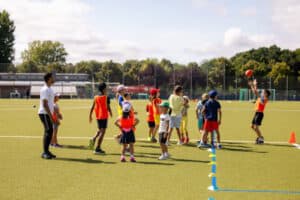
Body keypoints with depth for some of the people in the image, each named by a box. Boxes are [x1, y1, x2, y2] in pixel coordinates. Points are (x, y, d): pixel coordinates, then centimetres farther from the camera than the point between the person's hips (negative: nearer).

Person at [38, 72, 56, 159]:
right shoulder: (45, 89, -15)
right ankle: (45, 152, -5)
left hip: (48, 114, 10)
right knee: (48, 131, -10)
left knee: (50, 131, 10)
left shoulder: (49, 89, 16)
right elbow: (45, 104, -20)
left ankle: (46, 151, 17)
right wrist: (50, 116, -22)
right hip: (44, 114, -10)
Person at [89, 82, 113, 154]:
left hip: (98, 116, 6)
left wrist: (90, 116, 12)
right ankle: (98, 148, -6)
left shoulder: (95, 97, 6)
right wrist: (111, 113, 8)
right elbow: (108, 107, -10)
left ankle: (93, 139, -3)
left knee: (100, 130, 24)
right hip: (104, 116, -6)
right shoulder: (106, 97, -9)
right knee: (102, 131, -3)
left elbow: (92, 107, 5)